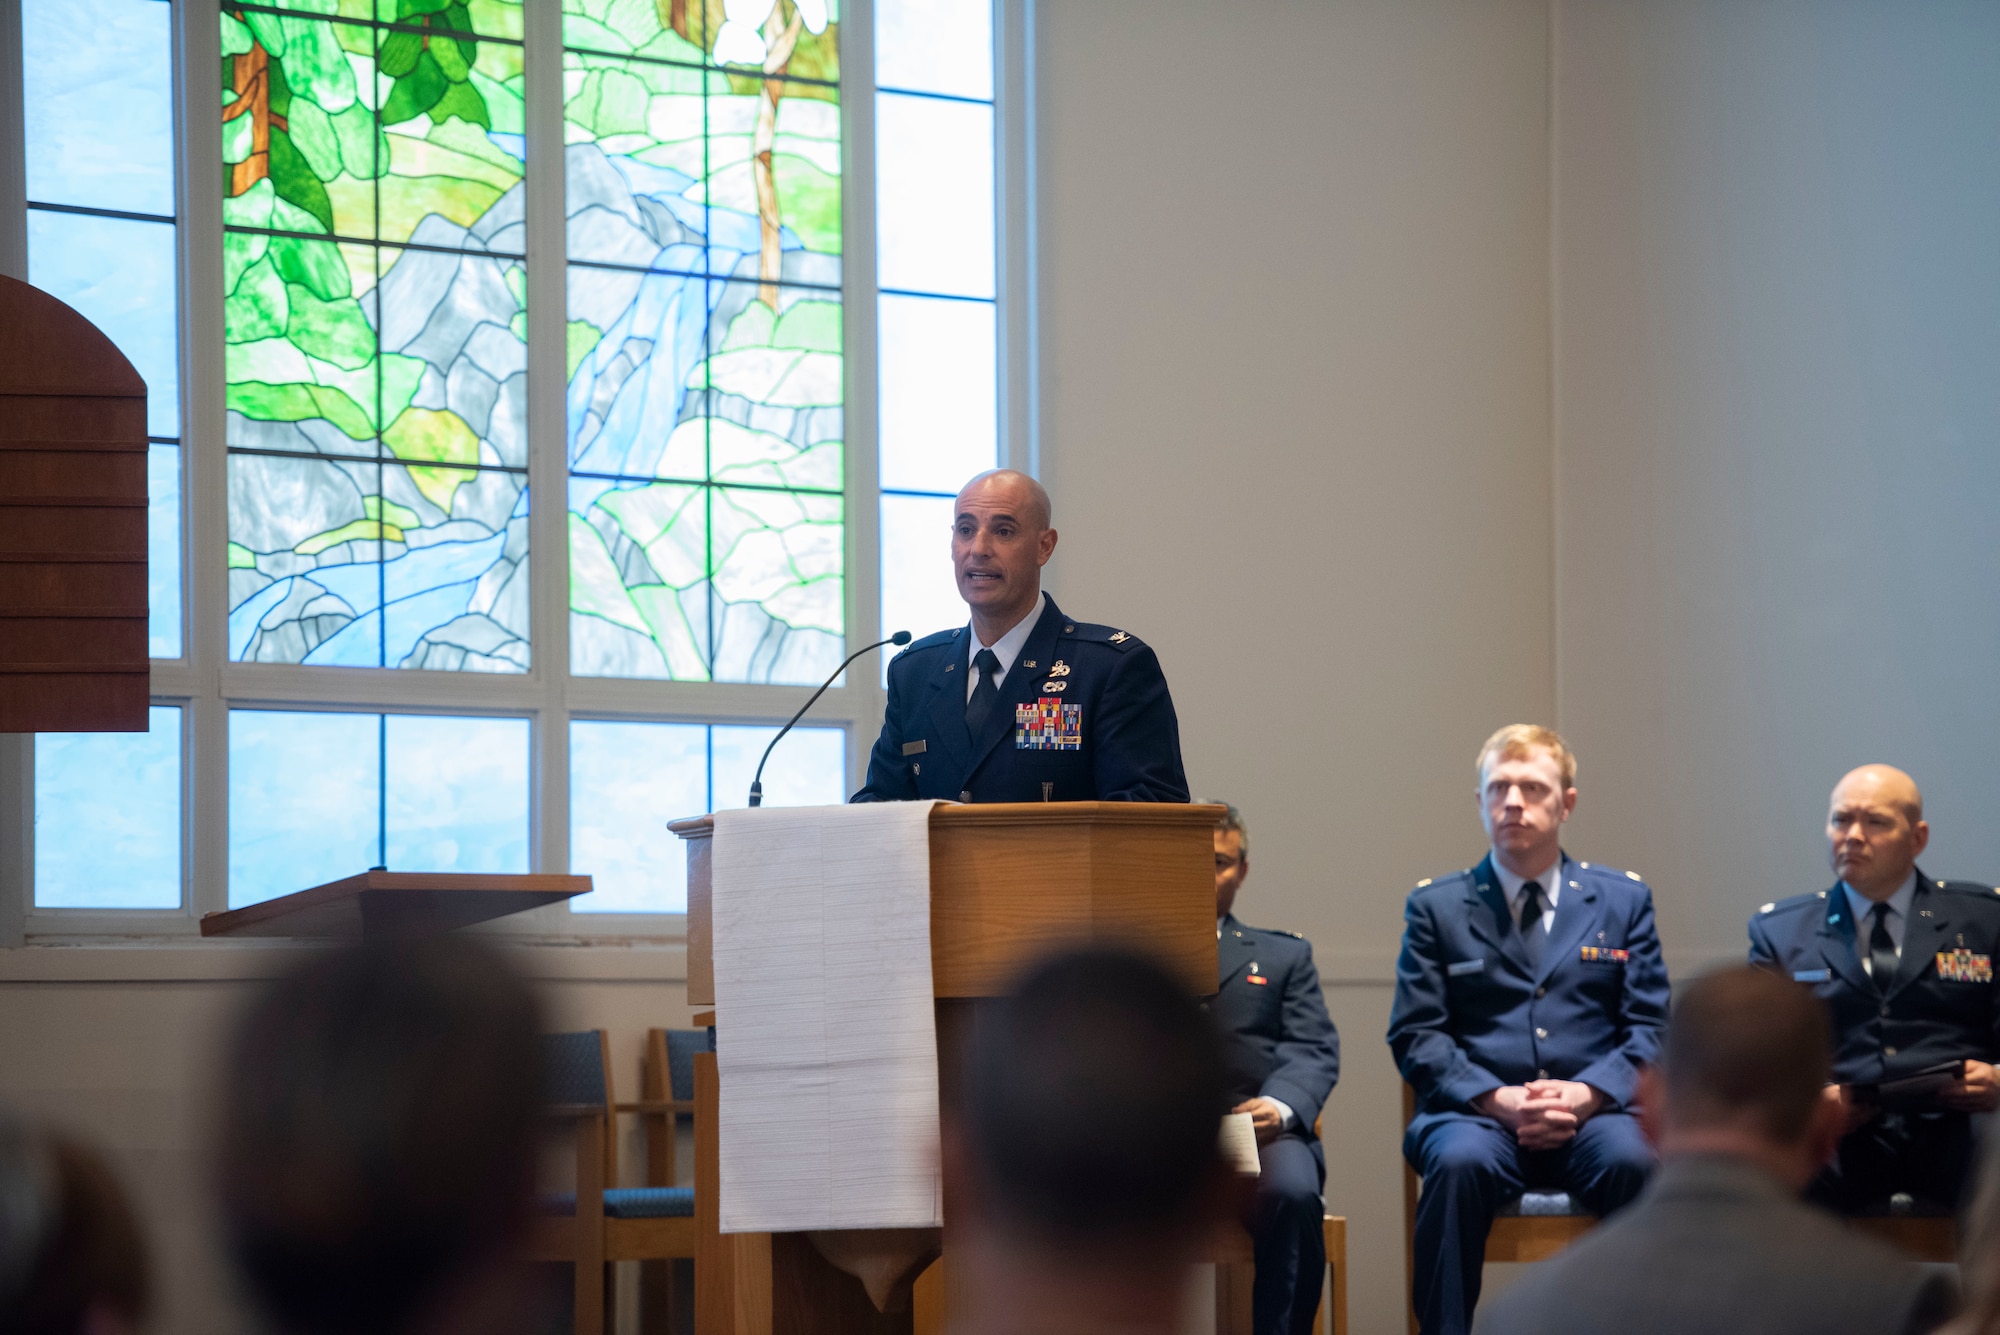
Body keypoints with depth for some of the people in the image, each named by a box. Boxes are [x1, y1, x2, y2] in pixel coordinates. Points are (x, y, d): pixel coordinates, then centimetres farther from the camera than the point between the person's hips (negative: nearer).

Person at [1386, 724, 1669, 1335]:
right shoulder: (1436, 906, 13)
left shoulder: (1623, 900, 16)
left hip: (1593, 1115, 1)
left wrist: (1588, 1093, -11)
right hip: (1479, 1116, -1)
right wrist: (1499, 1100, -12)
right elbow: (1415, 1035, 5)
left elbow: (1649, 1026, 9)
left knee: (1633, 1159, -34)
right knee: (1460, 1162, -36)